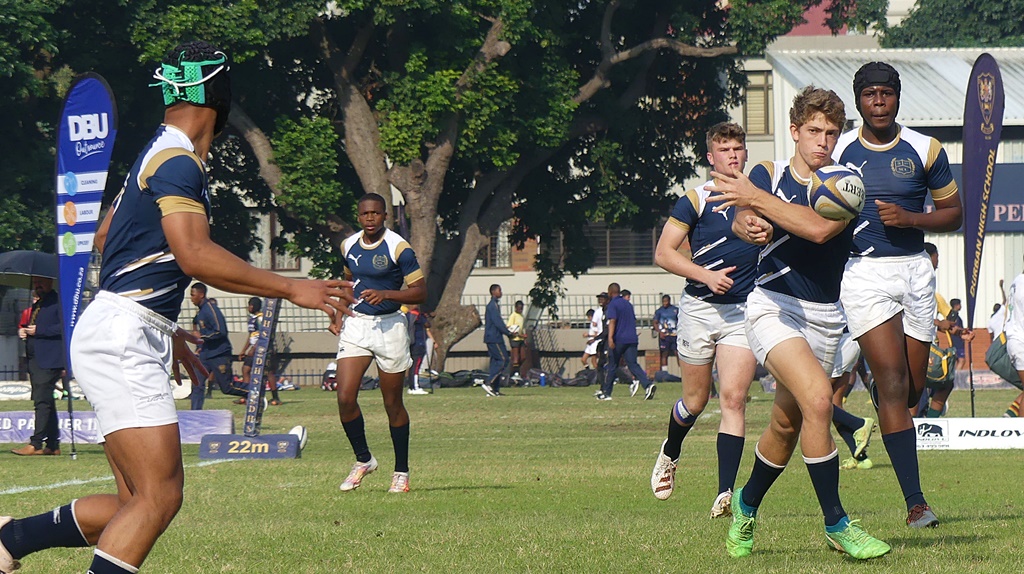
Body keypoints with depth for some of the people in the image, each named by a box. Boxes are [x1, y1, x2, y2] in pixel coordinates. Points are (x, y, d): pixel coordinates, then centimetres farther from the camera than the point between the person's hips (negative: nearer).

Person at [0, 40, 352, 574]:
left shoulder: (160, 153, 20)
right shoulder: (178, 161, -12)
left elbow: (106, 238, 31)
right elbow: (193, 254, -24)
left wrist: (164, 328, 34)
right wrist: (289, 288, -23)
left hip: (132, 339, 10)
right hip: (122, 338, -10)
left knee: (136, 504, 7)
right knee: (159, 497, -17)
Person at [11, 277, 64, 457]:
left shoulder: (59, 302, -6)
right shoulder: (37, 305, 23)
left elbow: (64, 327, -17)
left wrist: (38, 331, -17)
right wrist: (23, 331, 8)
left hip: (49, 361, -10)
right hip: (35, 360, 10)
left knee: (42, 400, -14)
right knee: (45, 402, 9)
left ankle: (36, 444, -18)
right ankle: (52, 445, 11)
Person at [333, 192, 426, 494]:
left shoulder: (398, 248, -10)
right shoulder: (349, 246, 7)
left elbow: (420, 292, -11)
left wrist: (385, 294, -24)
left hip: (389, 327, -4)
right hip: (356, 325, 4)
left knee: (393, 404, 3)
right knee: (345, 398, -9)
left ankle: (401, 472, 16)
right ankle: (363, 459, 11)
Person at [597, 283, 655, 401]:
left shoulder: (613, 304, -5)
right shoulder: (628, 304, 18)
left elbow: (612, 321, -18)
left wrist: (610, 338, -29)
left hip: (619, 339, -6)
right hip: (632, 339, 6)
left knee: (612, 366, 7)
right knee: (633, 365, -2)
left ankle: (606, 393, 14)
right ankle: (648, 385, -24)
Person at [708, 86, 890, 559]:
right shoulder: (768, 174, 2)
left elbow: (819, 227, -19)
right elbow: (741, 222, -15)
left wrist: (754, 198, -22)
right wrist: (750, 225, -39)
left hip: (824, 316, 3)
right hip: (774, 304, -3)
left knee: (787, 424, 11)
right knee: (817, 398, -24)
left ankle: (747, 503, 40)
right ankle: (836, 524, -17)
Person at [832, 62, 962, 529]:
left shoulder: (925, 151, 4)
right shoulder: (837, 151, 4)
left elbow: (953, 213, 8)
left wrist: (909, 218, -9)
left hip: (914, 269, 3)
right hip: (863, 272, -2)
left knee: (913, 388, 4)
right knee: (892, 381, -14)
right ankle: (915, 502, -18)